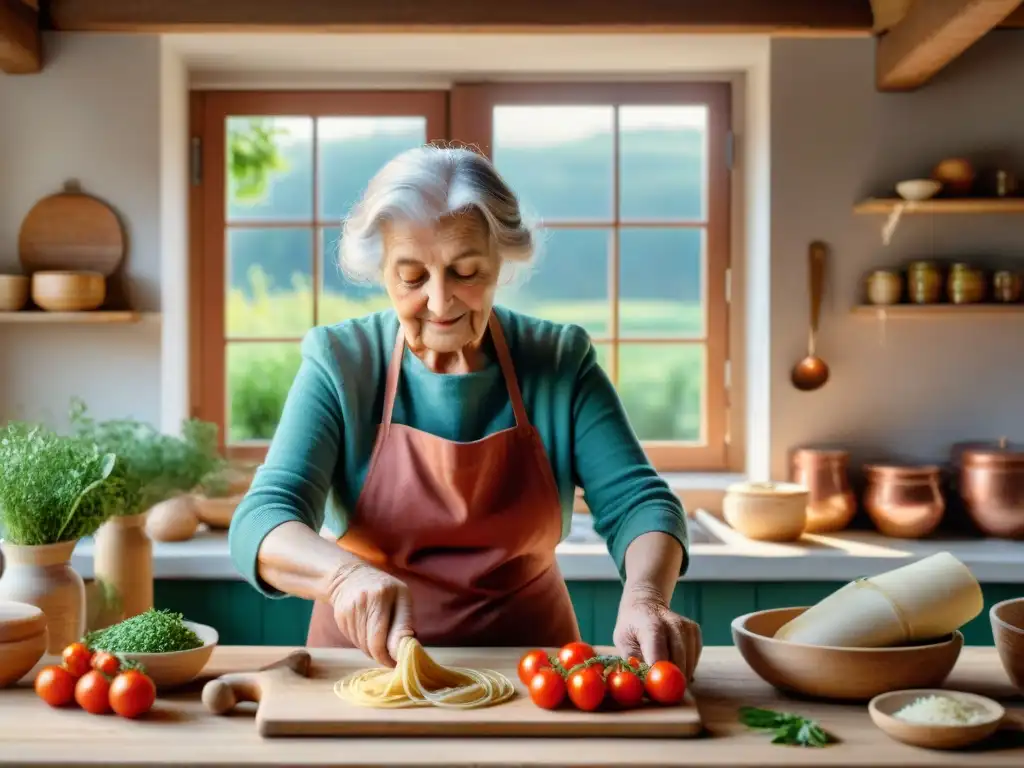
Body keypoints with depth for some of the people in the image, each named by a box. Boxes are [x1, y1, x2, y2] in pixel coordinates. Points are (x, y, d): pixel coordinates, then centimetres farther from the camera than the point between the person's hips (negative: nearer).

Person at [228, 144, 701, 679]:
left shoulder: (562, 361, 0)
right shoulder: (340, 363, -4)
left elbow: (634, 501, -5)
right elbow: (260, 524, -13)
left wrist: (644, 598, -27)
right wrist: (347, 573, -35)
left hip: (527, 672, 1)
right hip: (367, 665, -1)